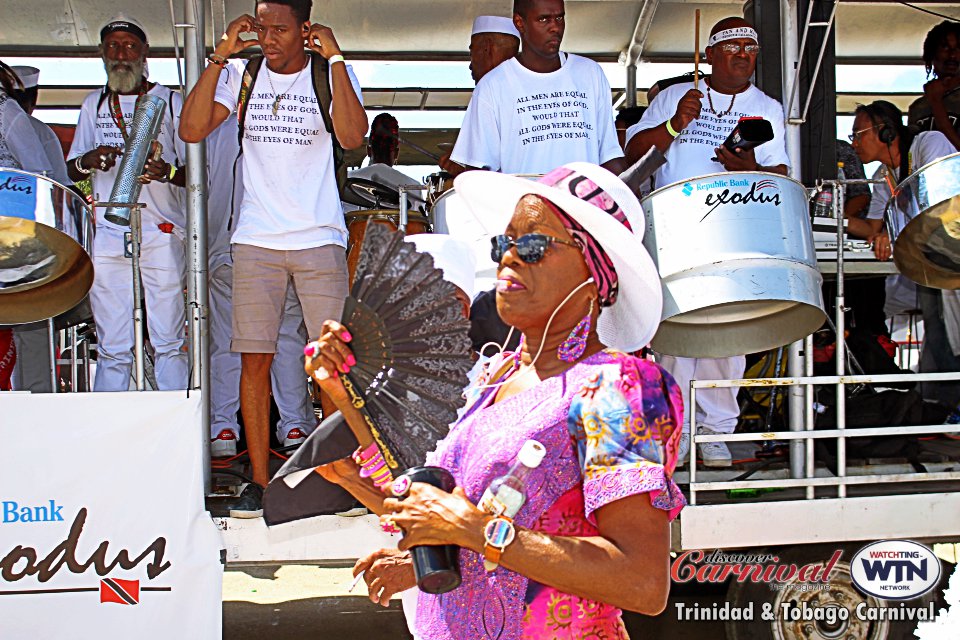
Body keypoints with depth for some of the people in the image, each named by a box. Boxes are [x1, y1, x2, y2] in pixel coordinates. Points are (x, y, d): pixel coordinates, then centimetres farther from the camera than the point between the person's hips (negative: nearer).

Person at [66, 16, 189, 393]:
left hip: (162, 236, -2)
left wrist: (168, 172, -19)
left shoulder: (170, 102, 9)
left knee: (168, 343, -4)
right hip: (108, 237, 3)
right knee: (112, 347, 2)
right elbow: (71, 171, 19)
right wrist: (88, 161, -6)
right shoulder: (94, 105, 18)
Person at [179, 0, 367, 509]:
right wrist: (220, 57, -7)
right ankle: (259, 480, 10)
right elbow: (191, 130, -5)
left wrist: (334, 58, -14)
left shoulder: (330, 75, 3)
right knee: (254, 358, 0)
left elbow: (352, 136, -15)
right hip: (256, 241, 2)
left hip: (320, 239, -1)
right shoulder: (242, 75, 8)